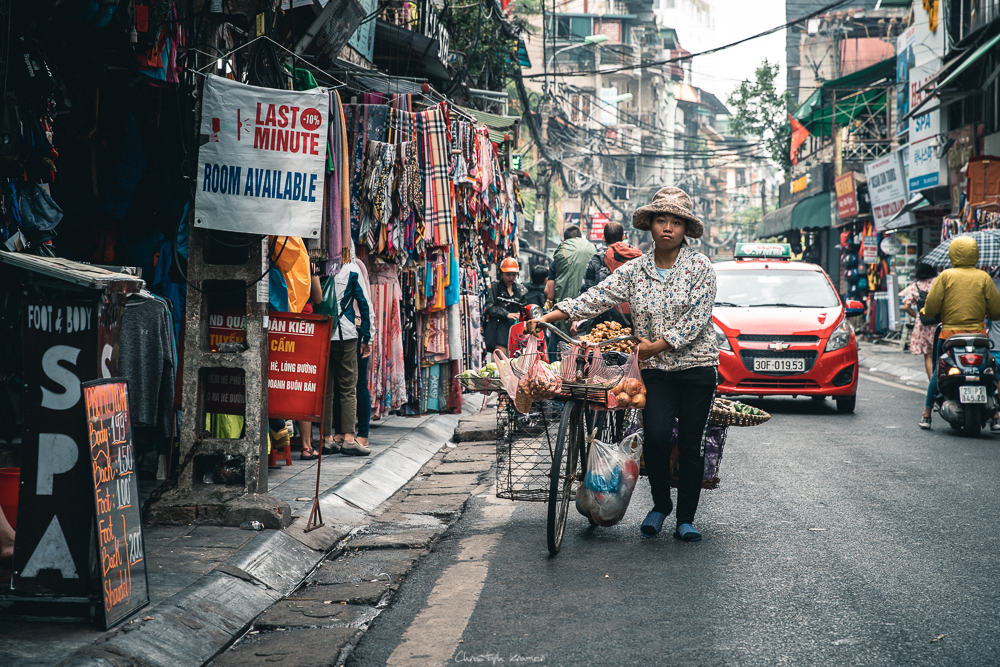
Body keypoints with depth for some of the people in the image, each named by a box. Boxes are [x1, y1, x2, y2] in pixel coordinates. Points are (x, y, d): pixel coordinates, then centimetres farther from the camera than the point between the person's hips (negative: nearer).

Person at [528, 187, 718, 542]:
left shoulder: (700, 267, -3)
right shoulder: (635, 270, 6)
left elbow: (696, 320, -11)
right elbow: (595, 299, 1)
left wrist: (654, 346, -14)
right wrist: (547, 318, -8)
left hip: (696, 367, -1)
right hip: (655, 370, 1)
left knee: (691, 445, 0)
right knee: (656, 436, -15)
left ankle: (686, 518, 15)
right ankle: (660, 505, 9)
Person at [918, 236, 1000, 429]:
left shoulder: (946, 276, -1)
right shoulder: (984, 277, 1)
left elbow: (931, 306, -6)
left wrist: (924, 312, 15)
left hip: (950, 333, 0)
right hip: (978, 333, 0)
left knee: (938, 373, 13)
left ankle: (926, 414, 14)